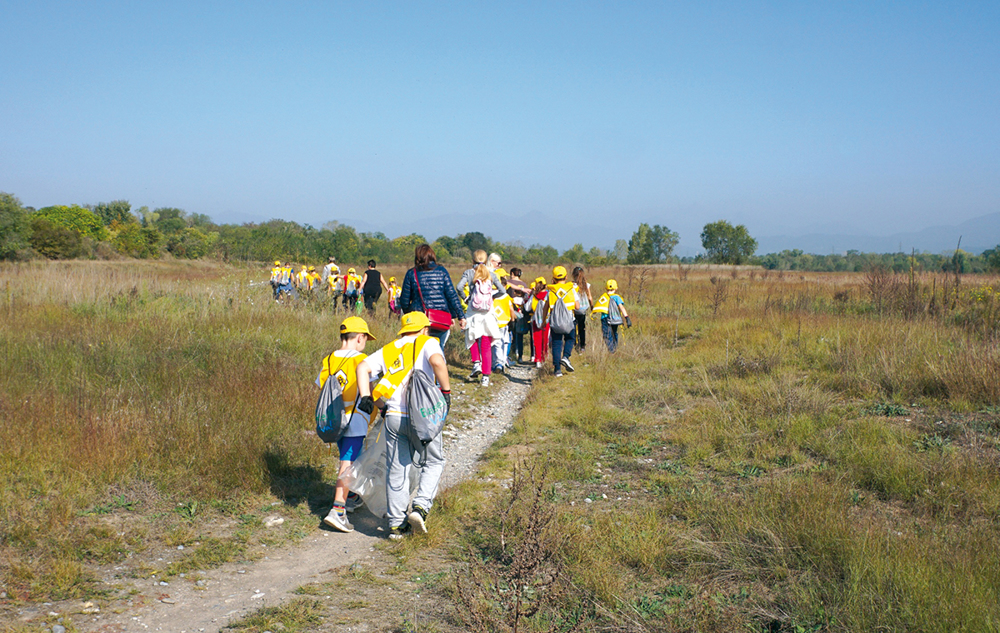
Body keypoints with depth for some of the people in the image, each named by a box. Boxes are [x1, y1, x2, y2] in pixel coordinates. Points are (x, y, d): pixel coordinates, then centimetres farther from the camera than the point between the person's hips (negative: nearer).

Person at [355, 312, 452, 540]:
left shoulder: (389, 349, 17)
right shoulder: (427, 343, 4)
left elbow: (363, 367, 4)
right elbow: (437, 361, -18)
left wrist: (365, 397, 0)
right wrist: (446, 390, -9)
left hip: (394, 416, 4)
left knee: (396, 470, 12)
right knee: (434, 462, 17)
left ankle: (396, 524, 17)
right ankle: (420, 506, 0)